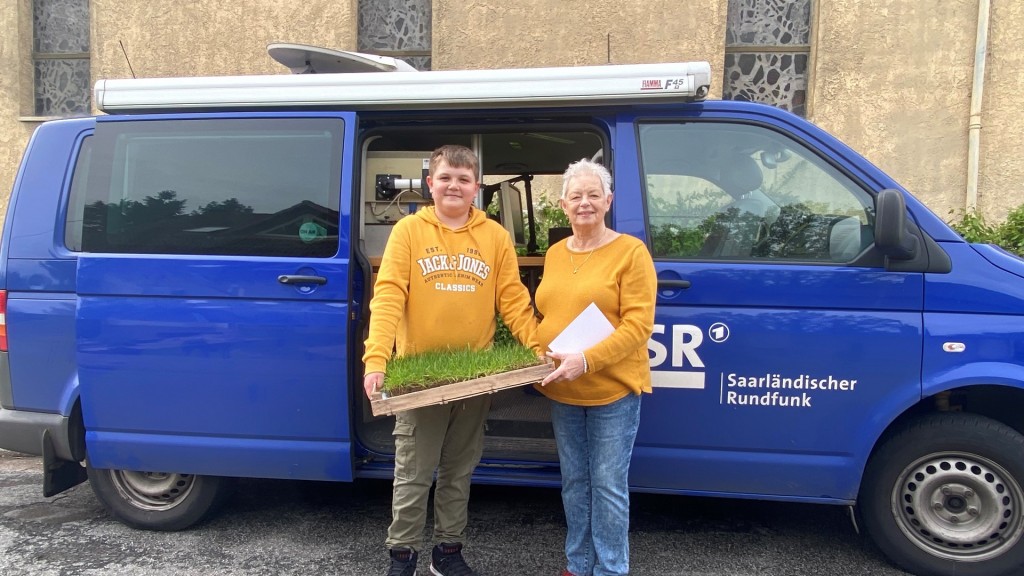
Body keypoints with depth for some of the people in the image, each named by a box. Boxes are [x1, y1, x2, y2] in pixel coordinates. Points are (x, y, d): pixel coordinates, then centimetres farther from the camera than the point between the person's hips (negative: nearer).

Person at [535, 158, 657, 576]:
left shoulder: (631, 252, -9)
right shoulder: (554, 254, 9)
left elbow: (638, 325, -16)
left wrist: (587, 360, -25)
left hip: (613, 389, -6)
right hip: (561, 390, 6)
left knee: (608, 486, 3)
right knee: (574, 482, 16)